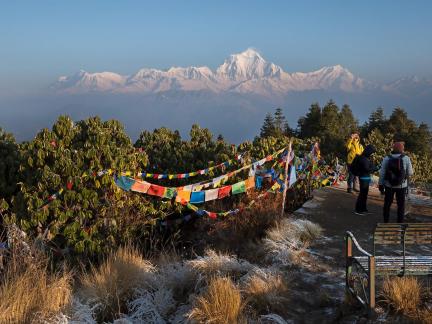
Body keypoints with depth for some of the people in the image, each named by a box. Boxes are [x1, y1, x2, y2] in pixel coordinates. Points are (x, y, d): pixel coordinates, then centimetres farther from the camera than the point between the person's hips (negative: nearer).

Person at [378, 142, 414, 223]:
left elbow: (382, 173, -4)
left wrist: (381, 185, 2)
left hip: (389, 185, 2)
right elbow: (410, 173, -4)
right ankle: (400, 223, 13)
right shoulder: (406, 158, -9)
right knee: (401, 205, 12)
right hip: (401, 186, -1)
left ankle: (385, 222, 21)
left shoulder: (386, 158, -5)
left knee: (387, 204, 15)